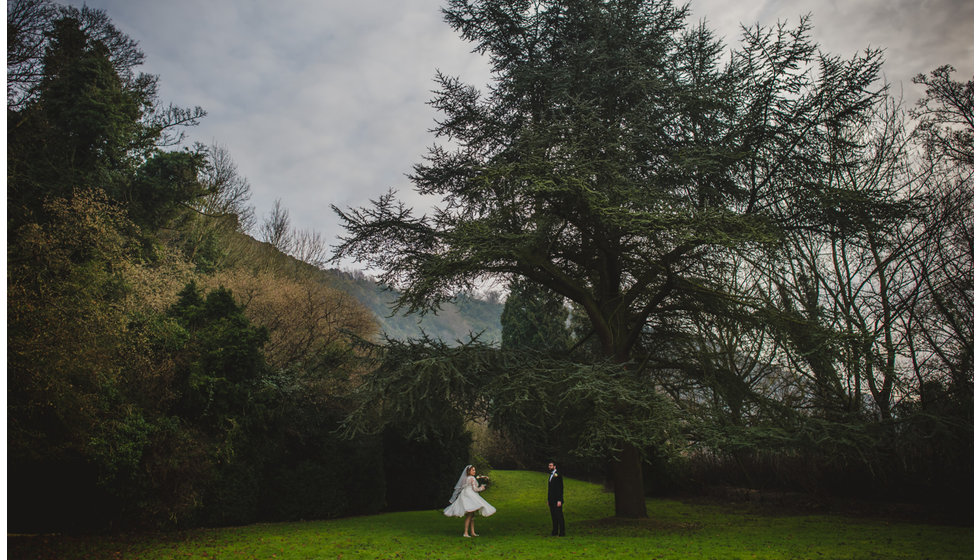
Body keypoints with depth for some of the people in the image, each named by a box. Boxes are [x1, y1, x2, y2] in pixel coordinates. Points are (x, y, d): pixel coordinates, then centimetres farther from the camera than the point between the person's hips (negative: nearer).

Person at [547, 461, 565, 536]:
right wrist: (548, 500, 18)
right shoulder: (550, 475, 17)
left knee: (559, 516, -6)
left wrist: (559, 500, -20)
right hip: (551, 500, 8)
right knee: (553, 516, 9)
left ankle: (562, 532, -2)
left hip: (557, 500, -8)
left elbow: (561, 488, -15)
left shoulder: (558, 475, -11)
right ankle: (555, 532, 13)